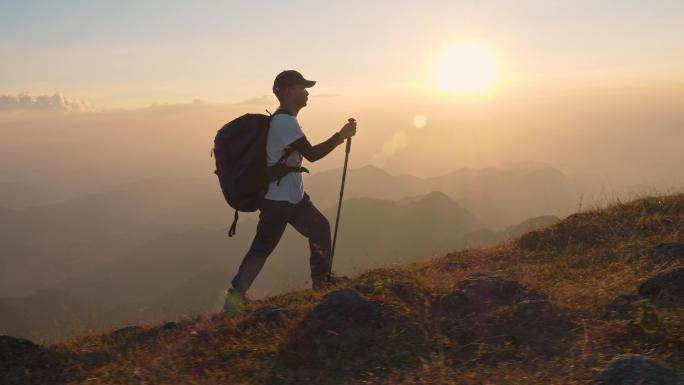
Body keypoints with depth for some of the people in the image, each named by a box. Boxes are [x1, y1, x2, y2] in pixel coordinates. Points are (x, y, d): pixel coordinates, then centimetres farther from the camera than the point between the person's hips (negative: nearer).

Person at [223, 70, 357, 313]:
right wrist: (341, 136, -14)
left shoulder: (283, 119, 13)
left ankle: (321, 278, 31)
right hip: (277, 200, -10)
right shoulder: (284, 121, -19)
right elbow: (312, 154, -21)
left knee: (320, 228, 18)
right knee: (262, 248, -7)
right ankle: (235, 295, -2)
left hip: (294, 197, 10)